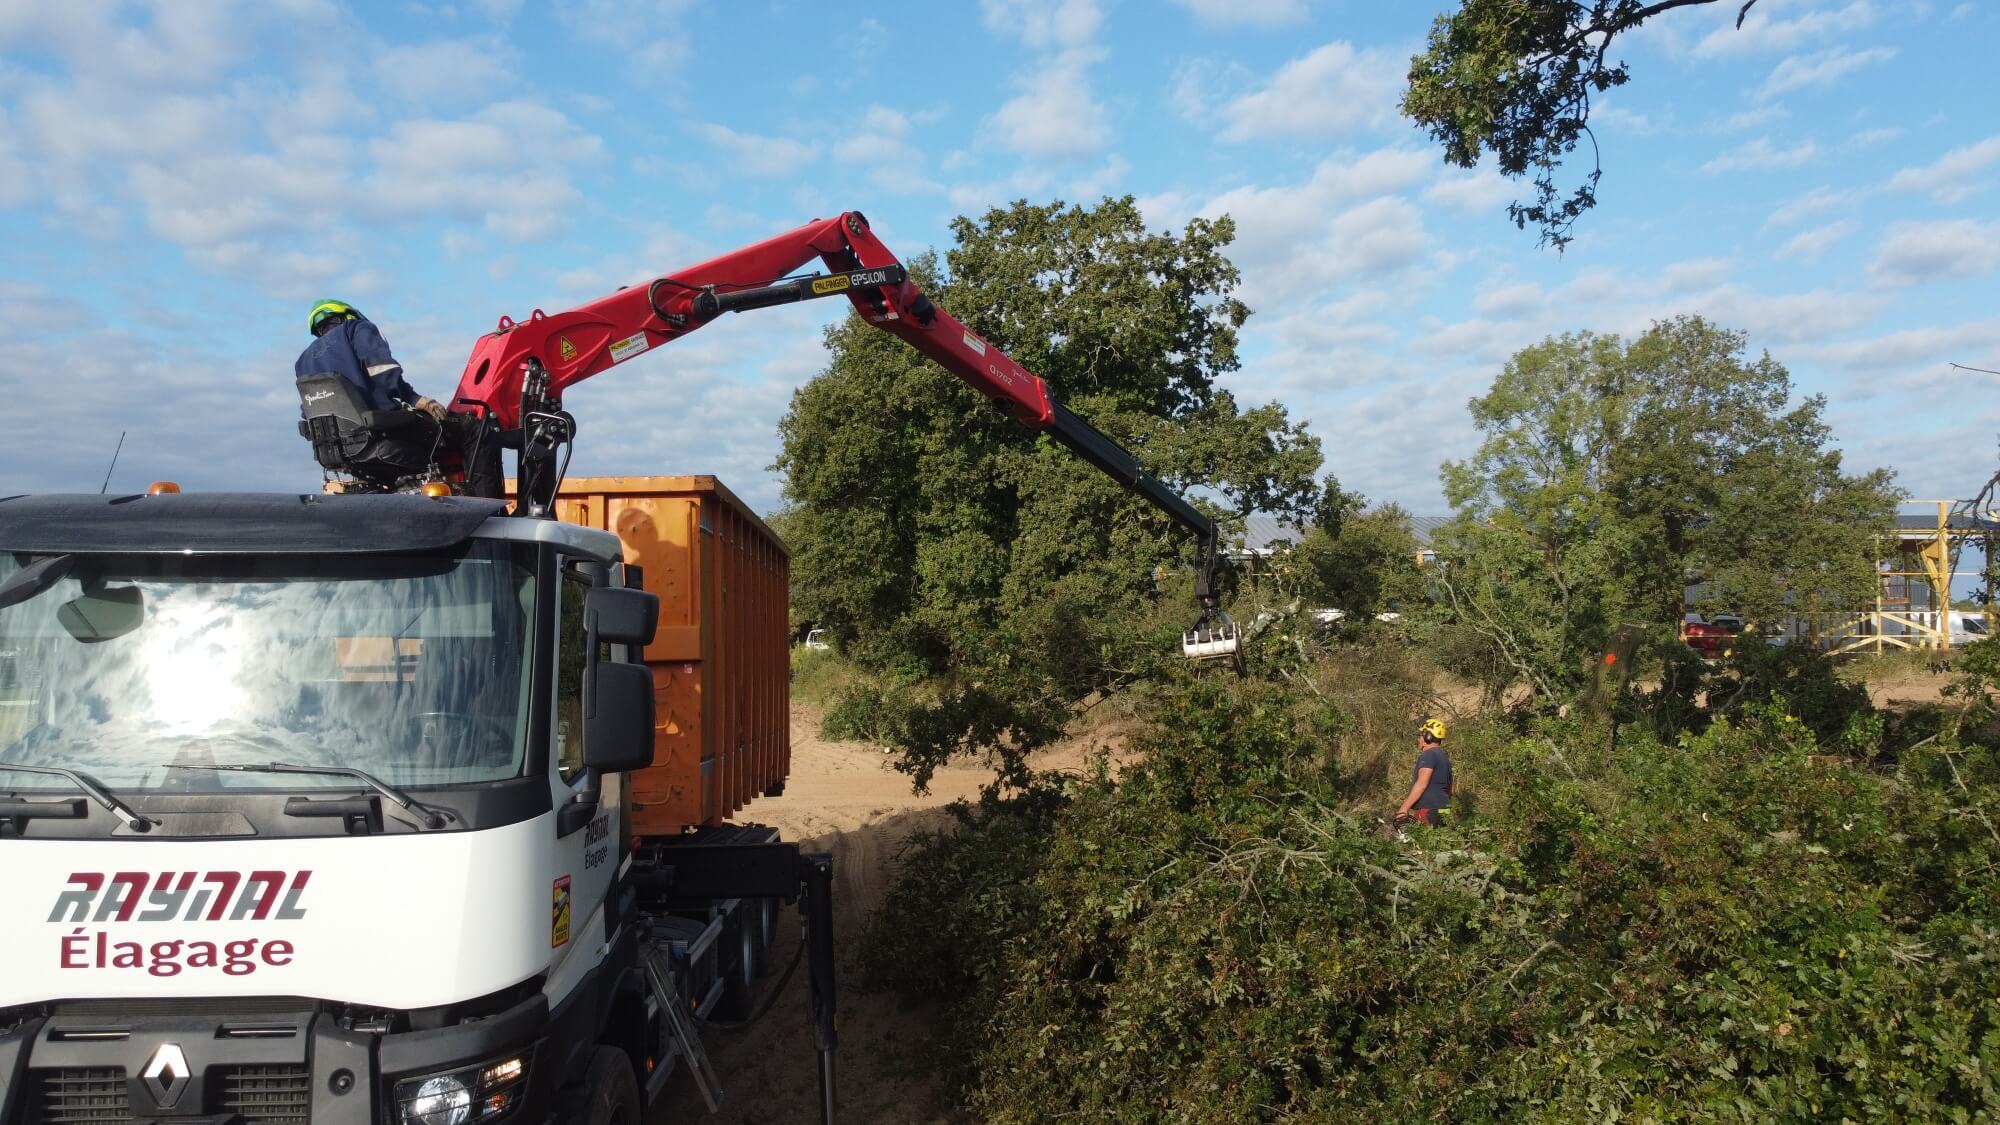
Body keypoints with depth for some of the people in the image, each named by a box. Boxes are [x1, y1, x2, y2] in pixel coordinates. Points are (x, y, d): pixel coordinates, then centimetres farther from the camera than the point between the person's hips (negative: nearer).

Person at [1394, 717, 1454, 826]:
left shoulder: (1428, 755, -11)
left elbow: (1421, 784, -20)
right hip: (1440, 811, 10)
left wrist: (1404, 808, -21)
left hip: (1427, 812, -10)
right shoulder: (1443, 756, 20)